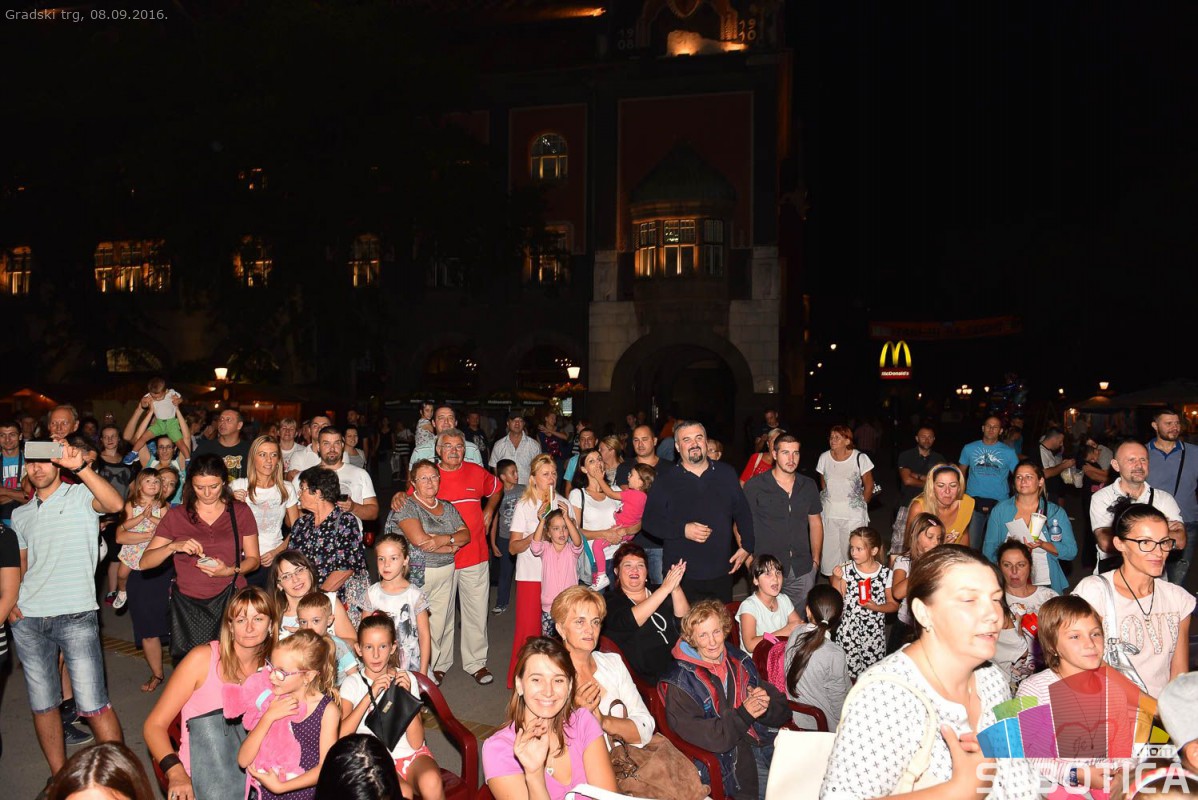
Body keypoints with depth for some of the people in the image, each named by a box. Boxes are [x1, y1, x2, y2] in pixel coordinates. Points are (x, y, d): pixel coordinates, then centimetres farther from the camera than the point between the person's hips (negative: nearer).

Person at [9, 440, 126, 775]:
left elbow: (115, 504, -23)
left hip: (75, 615, -5)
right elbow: (20, 565, 22)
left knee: (93, 706, -8)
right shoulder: (20, 514, 17)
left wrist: (80, 467, -30)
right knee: (42, 704, 11)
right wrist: (9, 601, 5)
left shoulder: (81, 496, 0)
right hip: (27, 619, 6)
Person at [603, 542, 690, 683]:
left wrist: (676, 589, -16)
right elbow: (629, 622, -19)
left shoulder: (656, 591, 15)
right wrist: (665, 588, -21)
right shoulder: (610, 601, 3)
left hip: (680, 667, 5)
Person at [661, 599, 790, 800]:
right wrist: (743, 714, -21)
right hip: (730, 762, -6)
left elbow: (782, 711, 14)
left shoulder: (740, 661, 11)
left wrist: (766, 706, -8)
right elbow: (702, 737, -14)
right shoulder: (679, 685, -5)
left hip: (764, 744, 6)